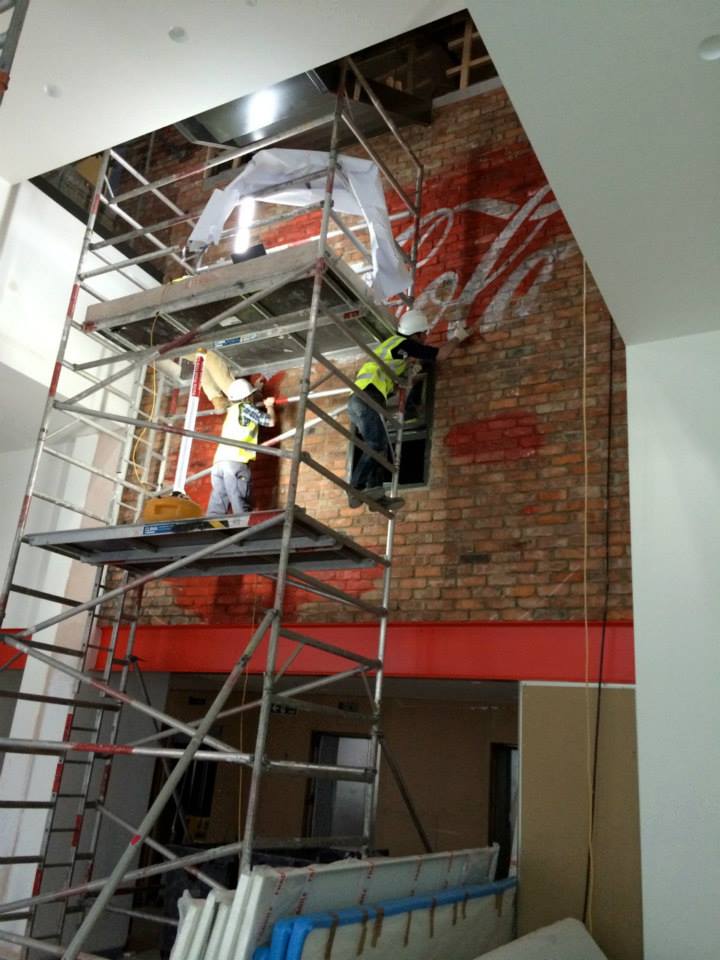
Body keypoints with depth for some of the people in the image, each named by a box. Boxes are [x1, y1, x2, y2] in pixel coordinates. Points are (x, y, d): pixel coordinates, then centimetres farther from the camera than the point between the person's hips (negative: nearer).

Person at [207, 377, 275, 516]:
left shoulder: (231, 410, 29)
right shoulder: (246, 408, 6)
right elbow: (270, 421, 7)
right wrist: (270, 406, 25)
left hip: (219, 462, 7)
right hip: (235, 461, -7)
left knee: (216, 509, 1)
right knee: (241, 507, -12)